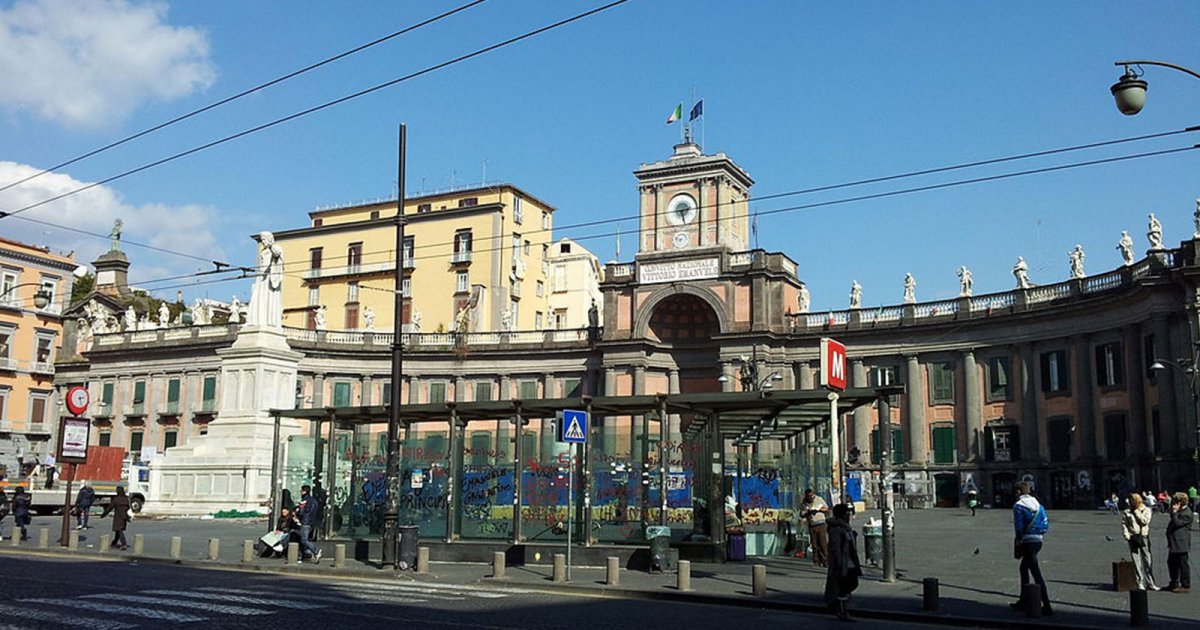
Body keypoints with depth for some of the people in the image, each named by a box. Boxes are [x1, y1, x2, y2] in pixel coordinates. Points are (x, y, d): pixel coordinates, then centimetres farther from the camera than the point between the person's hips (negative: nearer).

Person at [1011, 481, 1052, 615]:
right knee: (1024, 569, 22)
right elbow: (1046, 523, 9)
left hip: (1027, 541, -8)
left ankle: (1046, 606, -12)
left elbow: (1019, 527, -14)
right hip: (1038, 540, 8)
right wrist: (1041, 534, 15)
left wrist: (1018, 542, -5)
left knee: (1036, 574, -9)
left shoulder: (1018, 506, -10)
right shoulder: (1038, 505, 12)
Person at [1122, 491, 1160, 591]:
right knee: (1137, 561, 0)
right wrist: (1126, 535, -7)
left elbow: (1145, 521, -8)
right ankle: (1140, 583, 4)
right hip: (1133, 538, 1)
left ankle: (1150, 583, 7)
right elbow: (1124, 524, 5)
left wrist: (1136, 512, -5)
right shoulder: (1126, 512, 9)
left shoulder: (1147, 510, 6)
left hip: (1144, 537, -1)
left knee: (1148, 560, 0)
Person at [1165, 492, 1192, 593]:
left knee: (1182, 564, -2)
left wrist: (1174, 512, -22)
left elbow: (1177, 523, -23)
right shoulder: (1180, 511, 15)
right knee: (1171, 562, 17)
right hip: (1174, 543, 11)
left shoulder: (1187, 514, -16)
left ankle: (1185, 586, 6)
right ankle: (1174, 583, 27)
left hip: (1181, 544, -11)